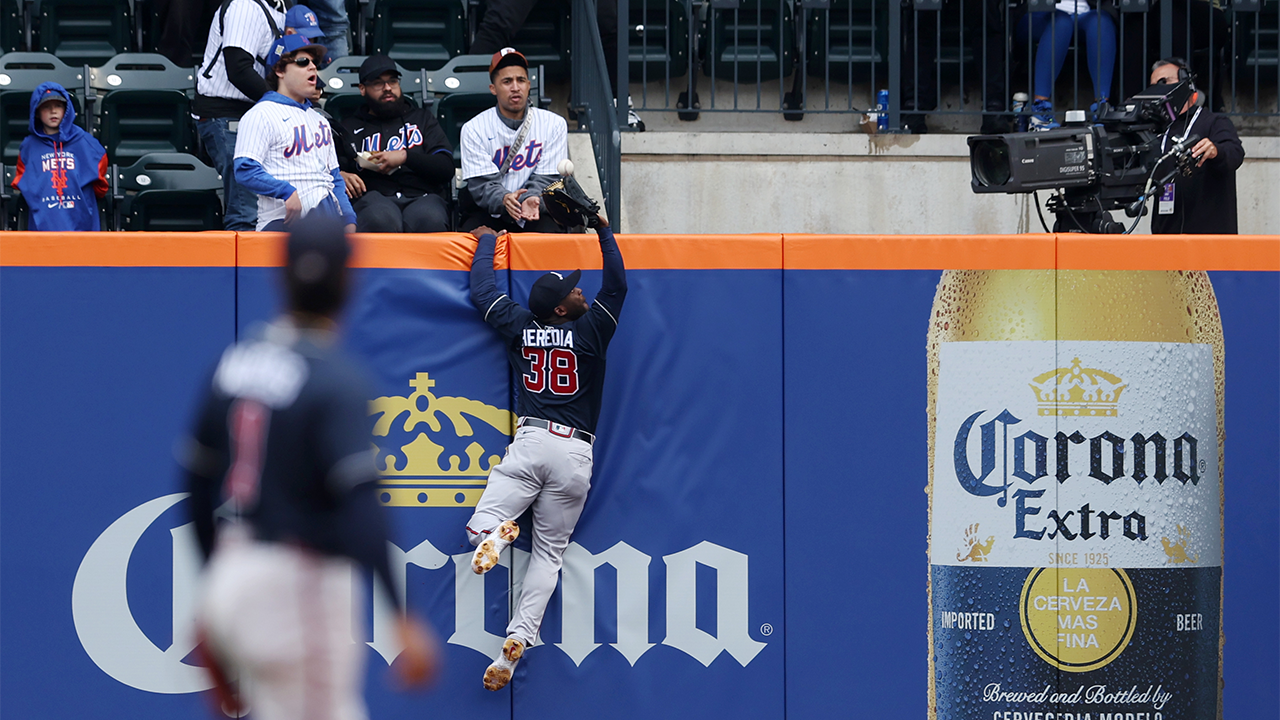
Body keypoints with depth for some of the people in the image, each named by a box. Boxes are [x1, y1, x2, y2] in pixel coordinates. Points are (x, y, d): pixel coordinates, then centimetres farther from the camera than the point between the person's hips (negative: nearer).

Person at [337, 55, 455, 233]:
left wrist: (405, 157, -2)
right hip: (373, 196, -1)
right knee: (381, 220, -41)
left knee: (429, 219, -40)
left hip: (422, 196, 1)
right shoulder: (350, 128, 28)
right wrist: (341, 176, -5)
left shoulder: (422, 118, 28)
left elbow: (446, 168, 14)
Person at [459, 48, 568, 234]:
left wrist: (531, 199, -26)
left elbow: (547, 178, -2)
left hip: (539, 213, 1)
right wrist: (503, 199, -32)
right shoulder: (474, 128, 1)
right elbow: (482, 183, -8)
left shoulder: (554, 124, 4)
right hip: (488, 214, -1)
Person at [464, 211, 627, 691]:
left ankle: (496, 529, -36)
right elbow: (617, 285, 3)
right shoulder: (589, 331, -2)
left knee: (477, 529, 3)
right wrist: (603, 230, 8)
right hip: (575, 454, 0)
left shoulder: (519, 327, 5)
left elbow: (481, 291, 18)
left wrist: (487, 242, 33)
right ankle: (518, 639, -13)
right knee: (548, 553, 5)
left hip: (530, 443, 0)